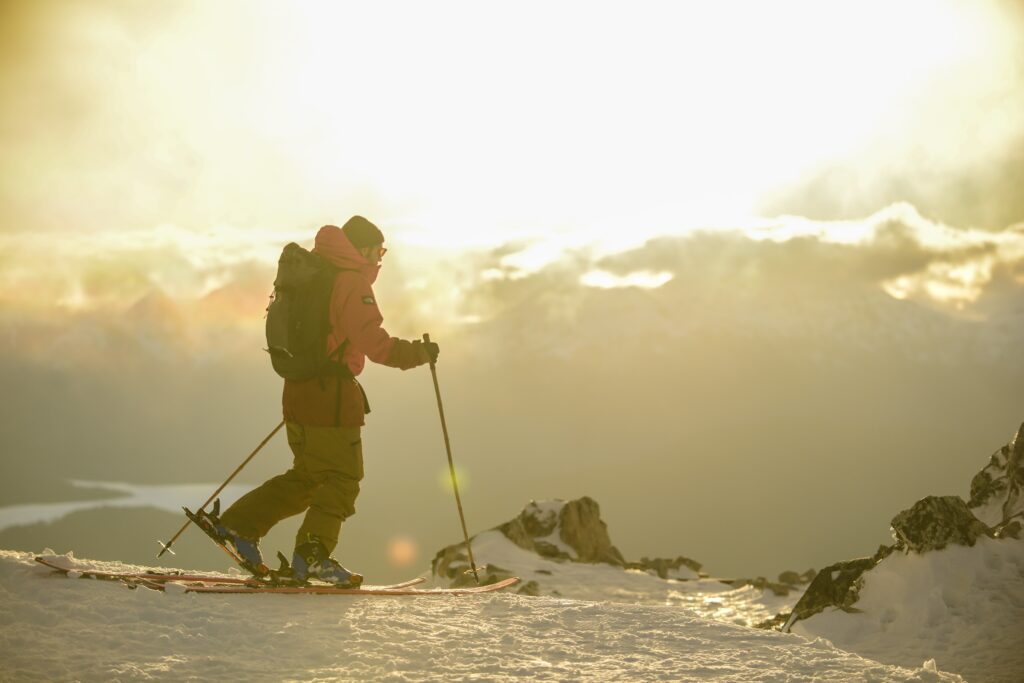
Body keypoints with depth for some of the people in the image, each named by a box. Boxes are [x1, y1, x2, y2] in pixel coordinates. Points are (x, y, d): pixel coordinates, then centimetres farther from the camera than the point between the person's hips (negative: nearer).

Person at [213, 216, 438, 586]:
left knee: (308, 475, 18)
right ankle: (313, 553, -10)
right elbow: (375, 343, -21)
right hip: (331, 394, -9)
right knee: (343, 477, -1)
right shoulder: (352, 283, -12)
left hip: (299, 389, 9)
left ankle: (240, 524, 15)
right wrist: (418, 353, -12)